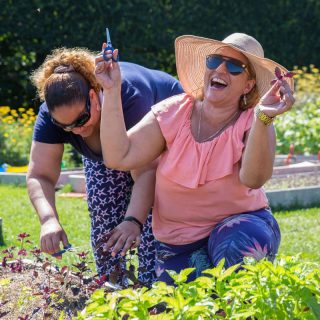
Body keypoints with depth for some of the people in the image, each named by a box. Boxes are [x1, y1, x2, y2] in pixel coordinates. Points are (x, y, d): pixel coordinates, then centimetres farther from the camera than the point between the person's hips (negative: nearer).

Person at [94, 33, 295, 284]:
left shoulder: (251, 124, -13)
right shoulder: (172, 113, -6)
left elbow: (252, 178, -33)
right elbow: (119, 157, -17)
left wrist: (263, 119, -47)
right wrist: (112, 91, -23)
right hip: (177, 244, 2)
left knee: (245, 245, -35)